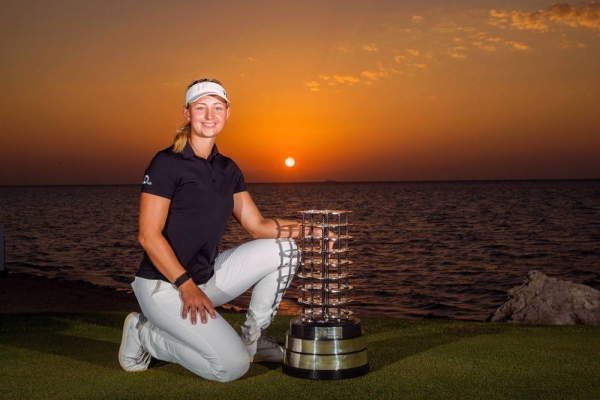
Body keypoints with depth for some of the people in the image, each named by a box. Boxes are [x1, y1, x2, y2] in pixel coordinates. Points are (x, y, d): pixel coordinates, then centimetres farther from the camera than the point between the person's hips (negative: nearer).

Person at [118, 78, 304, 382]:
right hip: (164, 285, -7)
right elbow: (149, 236, -17)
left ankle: (252, 337, 10)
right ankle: (145, 334, 2)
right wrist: (186, 286, -22)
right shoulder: (167, 164, -14)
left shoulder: (227, 169, 8)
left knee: (283, 250, -5)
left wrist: (294, 228, -11)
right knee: (233, 366, -19)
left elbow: (257, 226, 6)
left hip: (207, 276, 7)